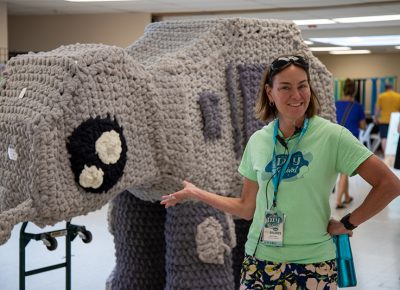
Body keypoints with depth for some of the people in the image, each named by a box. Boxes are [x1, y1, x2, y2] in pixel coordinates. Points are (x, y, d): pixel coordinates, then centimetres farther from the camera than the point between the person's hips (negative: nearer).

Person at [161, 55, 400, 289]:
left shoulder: (332, 136, -11)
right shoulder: (257, 141, 2)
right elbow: (246, 208, 9)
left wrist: (348, 223, -8)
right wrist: (195, 193, 10)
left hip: (313, 264, -3)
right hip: (259, 263, 3)